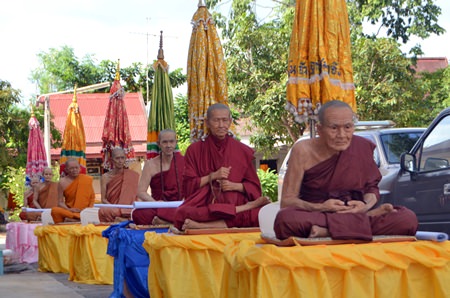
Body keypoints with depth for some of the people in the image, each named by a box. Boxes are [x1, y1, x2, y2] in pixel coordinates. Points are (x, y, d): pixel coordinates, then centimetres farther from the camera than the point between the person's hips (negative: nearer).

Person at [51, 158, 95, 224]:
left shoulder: (86, 179, 1)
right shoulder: (63, 182, 0)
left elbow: (92, 197, 9)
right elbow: (60, 202, 0)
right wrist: (69, 210, -19)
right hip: (68, 210, 2)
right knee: (54, 210, -31)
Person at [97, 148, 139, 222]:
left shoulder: (132, 176, 3)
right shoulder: (106, 177, 4)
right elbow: (103, 199, 1)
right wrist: (114, 208, -19)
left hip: (128, 209, 1)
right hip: (111, 208, 0)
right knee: (103, 211, -35)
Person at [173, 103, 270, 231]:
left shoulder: (243, 151, 12)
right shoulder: (194, 150, 10)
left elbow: (254, 187, 11)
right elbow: (188, 185, 4)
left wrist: (235, 186, -7)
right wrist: (212, 176, -8)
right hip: (204, 205, 1)